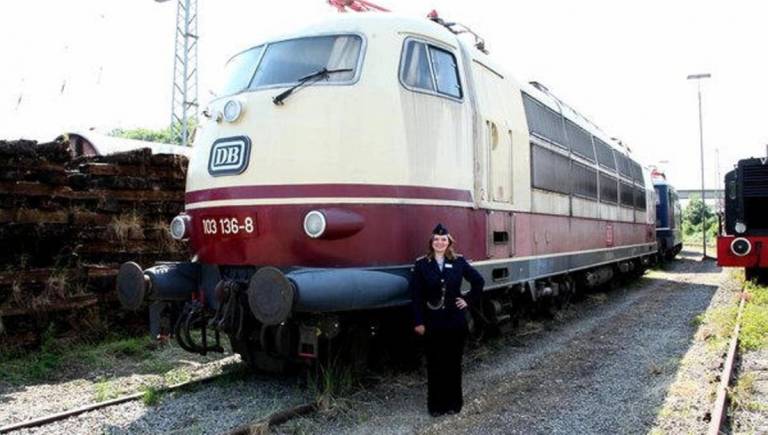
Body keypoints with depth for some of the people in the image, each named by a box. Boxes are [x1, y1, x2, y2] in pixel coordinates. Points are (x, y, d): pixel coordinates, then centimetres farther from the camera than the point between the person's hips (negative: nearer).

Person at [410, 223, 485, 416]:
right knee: (434, 364, 5)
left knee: (453, 363, 9)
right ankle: (436, 404, 18)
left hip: (455, 320, 1)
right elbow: (416, 295, -5)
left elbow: (479, 281, 11)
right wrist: (418, 322, -9)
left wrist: (469, 300, 3)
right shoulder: (421, 264, -4)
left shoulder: (458, 262, 0)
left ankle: (453, 402, 23)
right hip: (432, 322, -1)